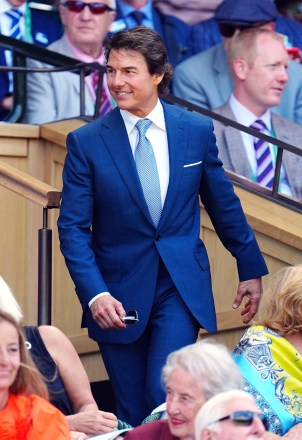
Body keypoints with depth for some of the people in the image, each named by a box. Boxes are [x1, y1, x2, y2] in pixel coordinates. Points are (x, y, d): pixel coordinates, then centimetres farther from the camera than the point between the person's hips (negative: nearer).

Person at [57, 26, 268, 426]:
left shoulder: (198, 131, 1)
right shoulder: (86, 142, -5)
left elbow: (224, 205, 12)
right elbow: (73, 227, -6)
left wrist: (251, 269, 18)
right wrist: (95, 294, -18)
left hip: (181, 288, 0)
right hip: (119, 292, 0)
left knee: (166, 398, -15)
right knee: (132, 414, 5)